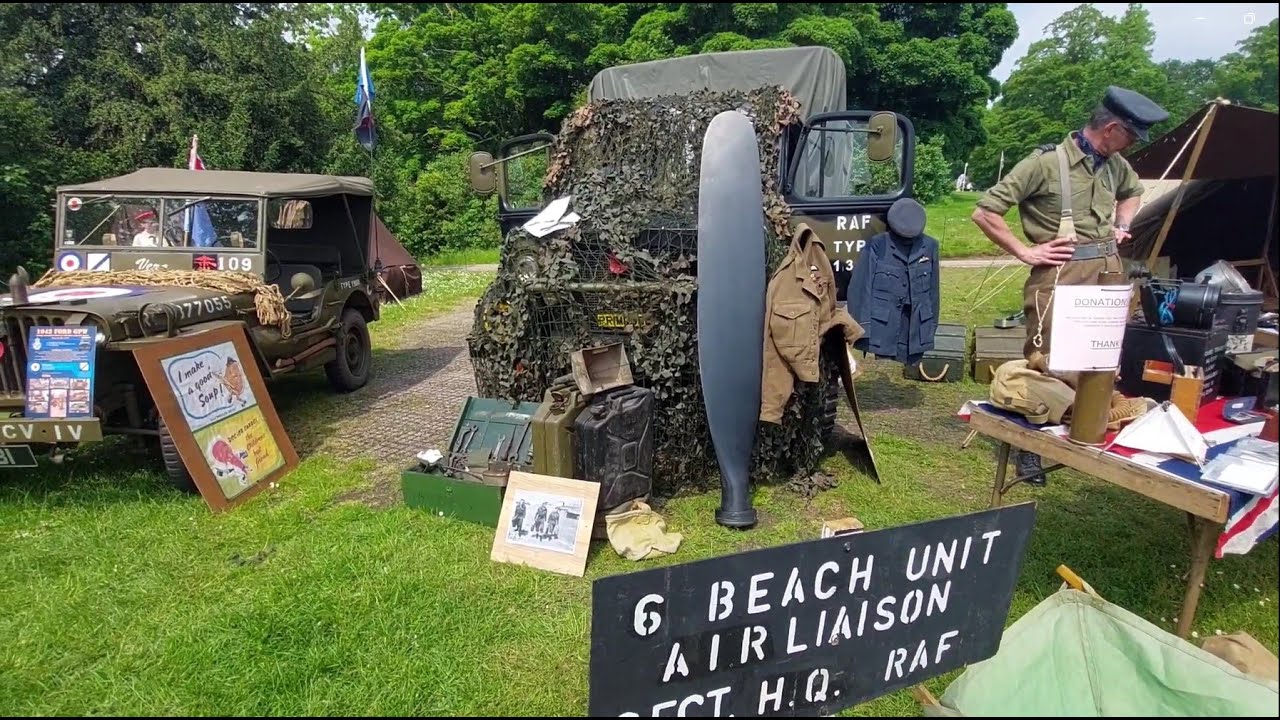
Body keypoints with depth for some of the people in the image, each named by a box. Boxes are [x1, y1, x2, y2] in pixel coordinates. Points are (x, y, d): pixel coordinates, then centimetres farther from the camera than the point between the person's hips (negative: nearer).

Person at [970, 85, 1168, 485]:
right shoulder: (1046, 162, -12)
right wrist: (1026, 252, -12)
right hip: (1060, 278, -7)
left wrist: (1121, 226, 17)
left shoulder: (1115, 165, 11)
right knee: (1045, 366, -2)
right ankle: (1027, 447, 12)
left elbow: (1133, 192, 36)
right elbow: (984, 212, -14)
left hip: (1109, 274, 7)